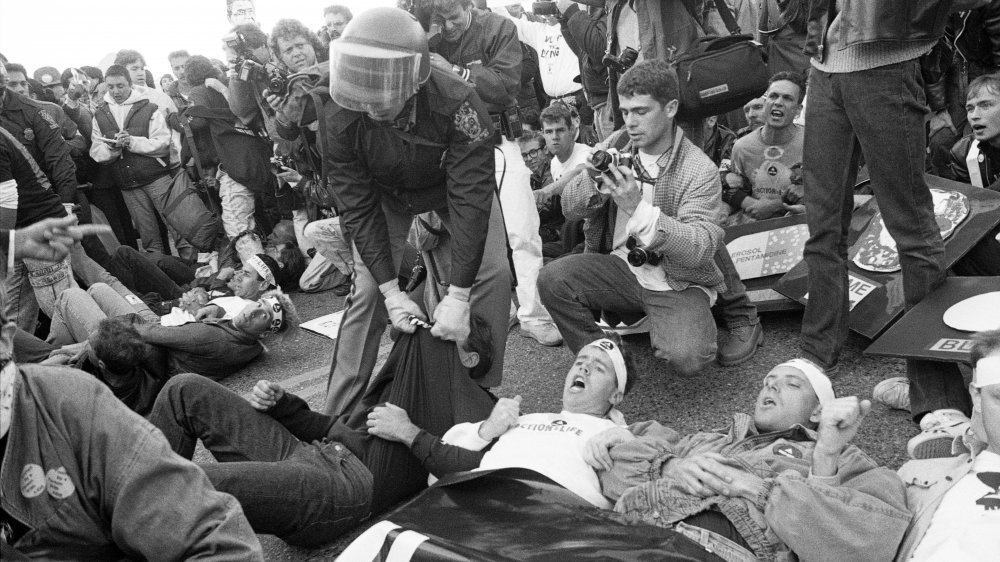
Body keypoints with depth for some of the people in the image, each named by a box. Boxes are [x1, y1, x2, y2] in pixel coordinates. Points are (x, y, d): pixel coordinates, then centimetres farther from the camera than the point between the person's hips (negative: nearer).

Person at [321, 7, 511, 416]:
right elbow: (358, 208, -23)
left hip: (453, 188, 0)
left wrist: (458, 295, -37)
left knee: (493, 274, -17)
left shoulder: (457, 105, -38)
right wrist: (391, 291, -27)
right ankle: (338, 413, 4)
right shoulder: (340, 118, -30)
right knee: (368, 289, -11)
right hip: (386, 197, 1)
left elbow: (469, 200, -36)